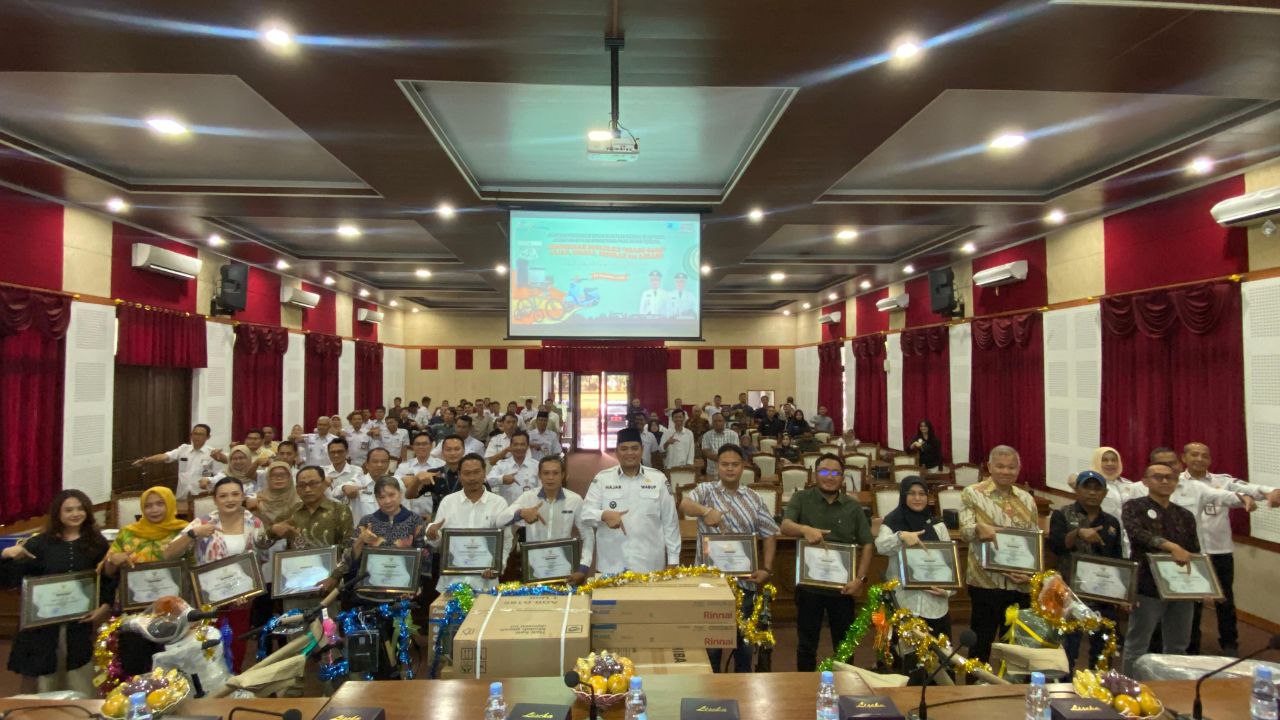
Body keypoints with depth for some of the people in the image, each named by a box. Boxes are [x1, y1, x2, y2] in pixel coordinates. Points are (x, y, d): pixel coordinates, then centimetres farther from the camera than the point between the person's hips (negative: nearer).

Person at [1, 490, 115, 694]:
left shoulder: (97, 543, 4)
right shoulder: (39, 543, 0)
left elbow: (110, 578, 6)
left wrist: (105, 607, -7)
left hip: (82, 622, 1)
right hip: (43, 622, -1)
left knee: (82, 687, 6)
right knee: (42, 683, 6)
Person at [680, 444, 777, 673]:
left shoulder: (754, 499, 5)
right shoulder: (706, 490, -2)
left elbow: (769, 535, 7)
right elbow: (685, 504, -22)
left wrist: (767, 569, -3)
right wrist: (706, 510, -42)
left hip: (744, 579, 2)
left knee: (744, 636, 15)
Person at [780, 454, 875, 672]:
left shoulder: (853, 507, 3)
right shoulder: (801, 498, -2)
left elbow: (867, 545, 2)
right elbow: (785, 526, -16)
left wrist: (860, 578, -10)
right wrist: (805, 529, -38)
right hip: (809, 585, -1)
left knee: (844, 644, 15)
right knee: (806, 644, 12)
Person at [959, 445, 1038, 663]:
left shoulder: (1026, 499, 11)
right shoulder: (972, 494, -4)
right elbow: (964, 531, -14)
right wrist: (978, 529, -37)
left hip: (1020, 583, 5)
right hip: (986, 581, -4)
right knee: (981, 642, 3)